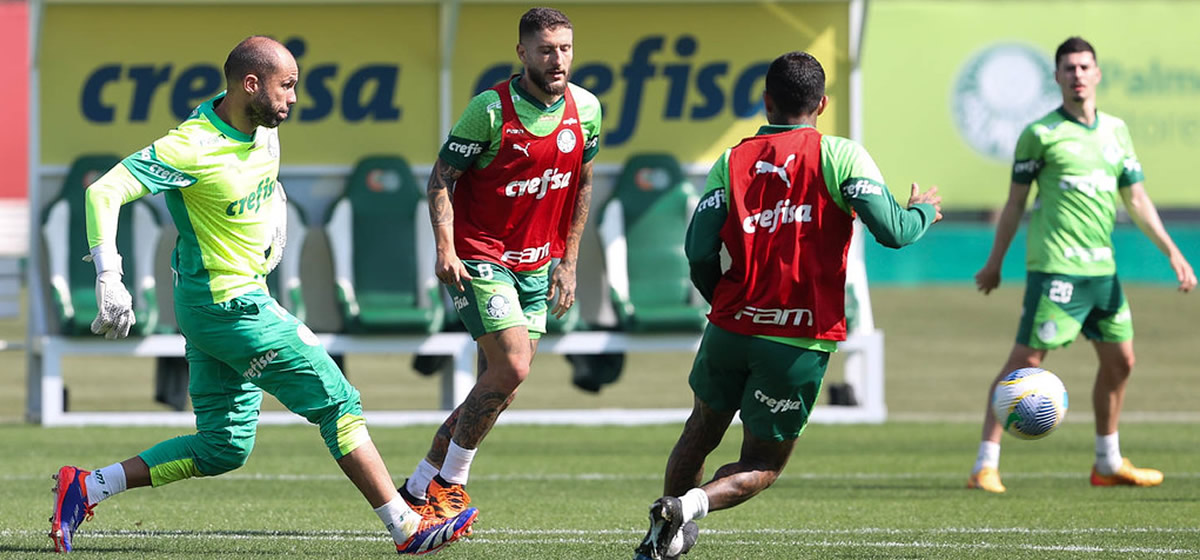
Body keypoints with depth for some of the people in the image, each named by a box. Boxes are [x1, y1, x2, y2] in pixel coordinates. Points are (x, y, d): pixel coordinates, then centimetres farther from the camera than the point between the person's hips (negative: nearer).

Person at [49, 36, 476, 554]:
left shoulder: (264, 130, 3)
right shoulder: (193, 148, -23)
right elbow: (104, 192, -25)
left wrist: (274, 227, 19)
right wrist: (109, 281, -32)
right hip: (231, 308, -10)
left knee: (223, 448, 11)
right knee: (339, 405, -4)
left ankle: (85, 488, 12)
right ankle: (407, 528, 3)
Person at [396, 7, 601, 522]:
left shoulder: (585, 109, 1)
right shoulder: (491, 109, -15)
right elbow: (441, 178, -10)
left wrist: (567, 261, 13)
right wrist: (445, 250, -22)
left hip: (535, 266, 6)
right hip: (480, 259, -6)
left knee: (497, 390, 5)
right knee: (511, 369, -19)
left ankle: (419, 488, 18)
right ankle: (450, 483, -3)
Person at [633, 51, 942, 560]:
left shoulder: (731, 162, 4)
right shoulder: (840, 156, -5)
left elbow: (700, 254, -4)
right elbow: (891, 231, -14)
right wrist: (922, 212, 9)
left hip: (732, 327, 3)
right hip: (801, 344, -3)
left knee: (701, 431, 27)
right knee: (762, 466, 9)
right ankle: (694, 504, -18)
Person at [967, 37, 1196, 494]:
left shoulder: (1116, 131, 12)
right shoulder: (1040, 134, -4)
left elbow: (1136, 200, 16)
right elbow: (1015, 202, 2)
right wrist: (995, 263, 4)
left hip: (1102, 268, 7)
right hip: (1056, 267, -6)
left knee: (1119, 361, 12)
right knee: (1026, 361, -10)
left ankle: (1109, 463, 27)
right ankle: (986, 465, -9)